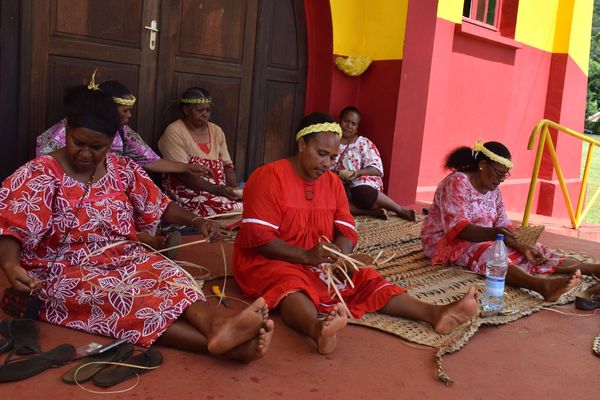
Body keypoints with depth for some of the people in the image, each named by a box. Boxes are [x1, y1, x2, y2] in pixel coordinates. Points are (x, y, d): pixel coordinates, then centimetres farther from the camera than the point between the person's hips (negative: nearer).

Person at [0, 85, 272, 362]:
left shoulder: (124, 170, 6)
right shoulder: (38, 176, -6)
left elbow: (160, 207, 13)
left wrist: (196, 221, -5)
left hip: (123, 260, 5)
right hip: (63, 272, -4)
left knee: (168, 275, -28)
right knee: (118, 297, -36)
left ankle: (215, 323, -60)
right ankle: (219, 340, -56)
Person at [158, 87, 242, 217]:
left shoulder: (216, 131, 15)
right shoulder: (174, 132, -6)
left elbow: (227, 165, 12)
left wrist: (233, 188, -10)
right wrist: (217, 189, -23)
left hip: (220, 190, 6)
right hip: (186, 190, -6)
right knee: (233, 208, -30)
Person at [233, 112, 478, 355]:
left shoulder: (333, 183, 9)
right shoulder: (269, 177, -12)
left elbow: (347, 232, 5)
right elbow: (258, 237, -18)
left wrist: (338, 255, -19)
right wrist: (307, 256, -27)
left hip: (320, 264, 7)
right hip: (268, 262, -7)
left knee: (367, 280, -12)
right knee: (291, 286, -39)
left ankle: (435, 314, -26)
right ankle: (318, 329, -70)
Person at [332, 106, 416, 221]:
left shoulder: (364, 143, 9)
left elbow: (377, 169, -1)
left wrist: (358, 172, -20)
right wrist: (334, 172, -16)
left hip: (360, 184, -1)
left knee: (363, 193, -39)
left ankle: (401, 210, -20)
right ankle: (374, 212, -31)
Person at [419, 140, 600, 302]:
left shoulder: (493, 189, 7)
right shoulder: (457, 182, -19)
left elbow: (503, 225, 6)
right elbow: (457, 228, -28)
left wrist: (522, 247, -12)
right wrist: (492, 233, -44)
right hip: (445, 242, -8)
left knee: (528, 253, -8)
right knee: (487, 254, -36)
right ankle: (543, 286, -57)